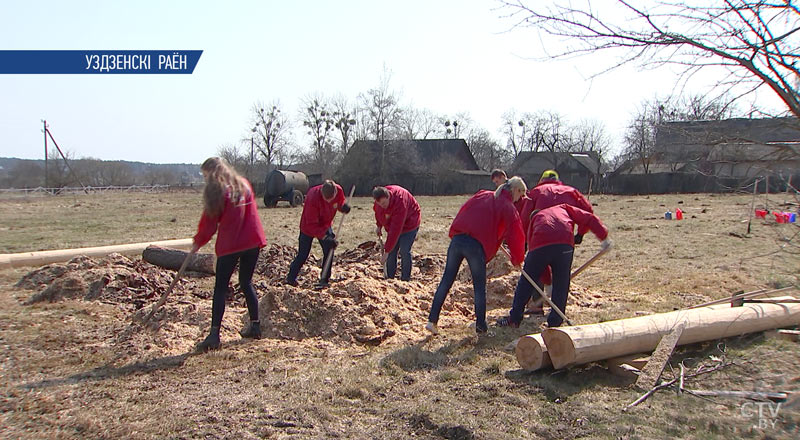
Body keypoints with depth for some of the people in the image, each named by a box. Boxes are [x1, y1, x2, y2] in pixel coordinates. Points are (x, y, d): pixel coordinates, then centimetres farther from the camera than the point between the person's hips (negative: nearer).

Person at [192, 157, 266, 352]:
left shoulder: (217, 191, -9)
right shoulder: (244, 185, 9)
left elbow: (210, 221, -5)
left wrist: (198, 241, 9)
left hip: (229, 244, -6)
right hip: (252, 241, 6)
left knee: (220, 288, 0)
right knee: (246, 283, 18)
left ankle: (214, 334, -5)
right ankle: (255, 326, 21)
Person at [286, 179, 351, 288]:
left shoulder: (338, 190, -24)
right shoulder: (313, 198, -38)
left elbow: (341, 202, 1)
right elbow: (311, 225, -34)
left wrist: (344, 207, -25)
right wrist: (325, 237, -42)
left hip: (325, 225, 4)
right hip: (308, 226, -4)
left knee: (329, 250, -7)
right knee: (303, 254, 3)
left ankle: (324, 279, 6)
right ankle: (291, 278, 23)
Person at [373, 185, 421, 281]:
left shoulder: (400, 202, -40)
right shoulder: (380, 199, -19)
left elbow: (396, 230, -41)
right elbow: (377, 211, 10)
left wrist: (386, 252, -40)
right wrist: (379, 225, 4)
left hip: (409, 224, -6)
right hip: (392, 225, 6)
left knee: (404, 251, -15)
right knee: (391, 252, 0)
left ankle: (405, 279, -6)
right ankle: (389, 278, 7)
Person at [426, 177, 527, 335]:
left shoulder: (482, 195, 20)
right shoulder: (508, 207, 6)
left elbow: (463, 212, 22)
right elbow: (514, 234, 7)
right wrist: (517, 259, 20)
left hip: (457, 239, 4)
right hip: (477, 246, -4)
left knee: (446, 281, 10)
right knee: (480, 286, 11)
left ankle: (432, 320, 9)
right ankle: (480, 324, 14)